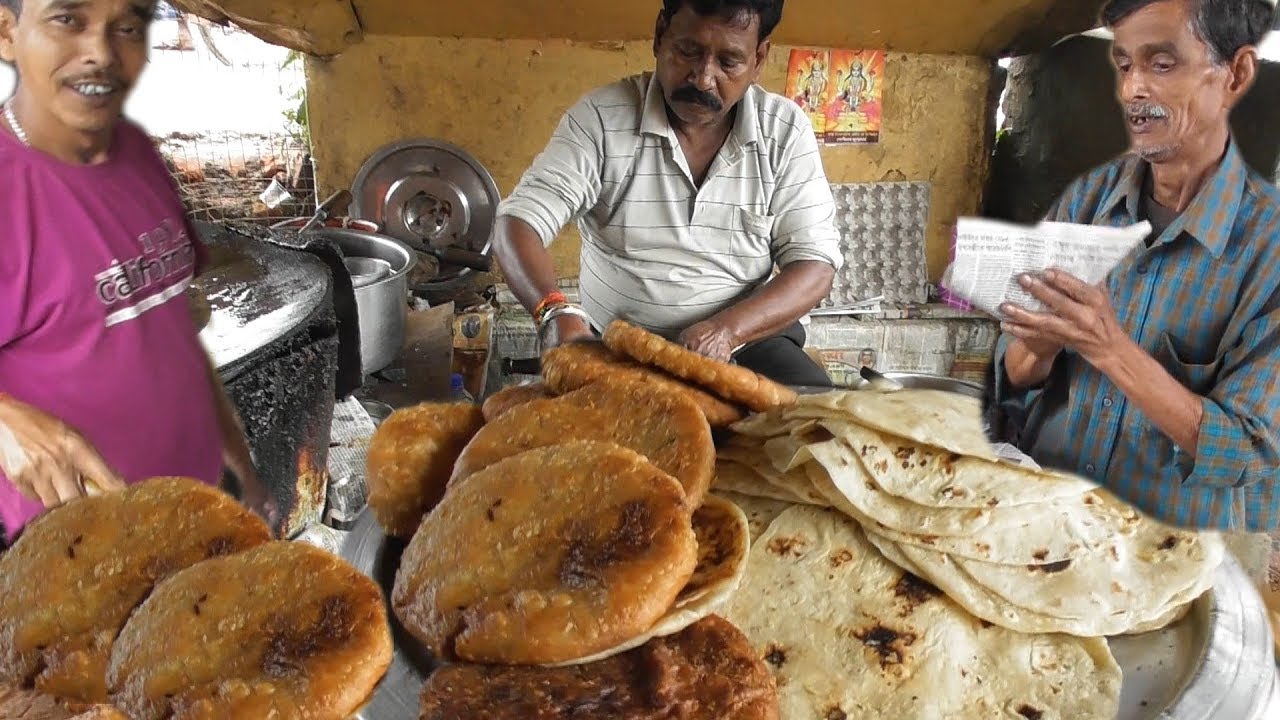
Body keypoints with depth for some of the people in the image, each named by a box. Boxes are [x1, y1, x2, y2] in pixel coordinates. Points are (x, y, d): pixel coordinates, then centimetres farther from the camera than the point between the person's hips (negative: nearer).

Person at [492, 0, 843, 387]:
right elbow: (518, 223, -13)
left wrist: (727, 330, -23)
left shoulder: (785, 131, -3)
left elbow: (816, 264, -5)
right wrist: (556, 313, -34)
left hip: (749, 339, 2)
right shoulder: (600, 118, -8)